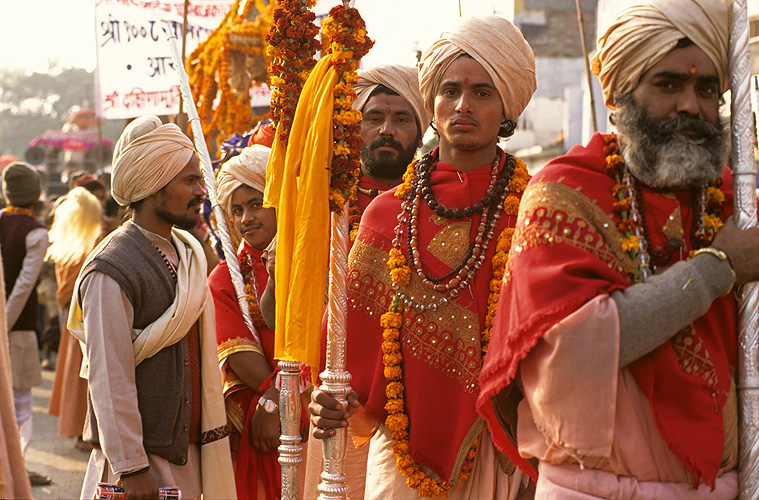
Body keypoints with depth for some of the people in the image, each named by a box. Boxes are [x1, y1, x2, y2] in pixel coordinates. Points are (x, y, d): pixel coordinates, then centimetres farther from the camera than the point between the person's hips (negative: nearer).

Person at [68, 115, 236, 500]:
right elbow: (109, 379, -18)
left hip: (186, 453, 8)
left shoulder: (186, 253, 12)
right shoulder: (111, 272, -15)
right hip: (139, 459, -8)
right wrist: (131, 468, -19)